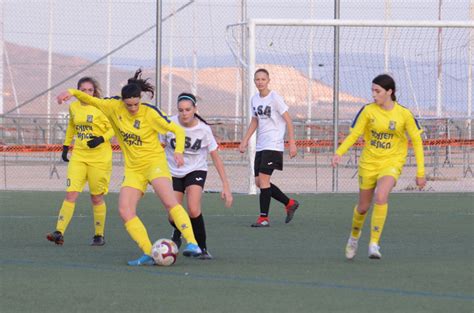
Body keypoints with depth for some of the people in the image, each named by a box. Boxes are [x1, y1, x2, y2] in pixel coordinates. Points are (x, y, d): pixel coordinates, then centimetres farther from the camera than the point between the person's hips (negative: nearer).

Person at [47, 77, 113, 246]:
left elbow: (114, 129, -6)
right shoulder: (73, 107, 7)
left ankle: (99, 235, 17)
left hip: (99, 158, -4)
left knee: (97, 197, 3)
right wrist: (66, 146, 21)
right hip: (78, 156, 4)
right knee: (71, 193, -9)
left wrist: (101, 139, -22)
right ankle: (59, 233, -14)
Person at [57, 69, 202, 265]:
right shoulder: (115, 107, -2)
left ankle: (192, 244, -32)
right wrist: (72, 92, -3)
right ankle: (149, 254, -12)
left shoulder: (150, 113, -12)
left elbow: (178, 130, -8)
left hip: (154, 162, -5)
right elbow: (93, 101, 11)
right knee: (125, 211, -12)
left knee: (169, 201, -27)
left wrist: (178, 151, -24)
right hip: (133, 168, 5)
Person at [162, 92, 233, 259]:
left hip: (196, 170, -2)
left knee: (194, 210, -24)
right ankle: (177, 233, 35)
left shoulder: (204, 129, -16)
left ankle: (202, 248, -3)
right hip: (173, 172, 2)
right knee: (173, 217, -4)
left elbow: (216, 158, -11)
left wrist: (226, 186, -14)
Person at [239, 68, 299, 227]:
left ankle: (264, 218, -9)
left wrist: (292, 143, -15)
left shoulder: (275, 98, -10)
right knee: (259, 182, 6)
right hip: (260, 146, 8)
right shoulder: (254, 99, 11)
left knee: (263, 179, -13)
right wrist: (245, 140, 15)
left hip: (273, 145, -8)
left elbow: (288, 120, -10)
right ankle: (289, 203, 21)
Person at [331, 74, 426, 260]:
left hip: (391, 163, -2)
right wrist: (339, 153, -21)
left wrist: (420, 172, -2)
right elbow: (354, 134, -4)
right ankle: (354, 236, 43)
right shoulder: (368, 111, -6)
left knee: (381, 197, -29)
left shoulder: (404, 115, -8)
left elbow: (416, 140, -1)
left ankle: (374, 244, -22)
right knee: (363, 207, 11)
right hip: (368, 163, 2)